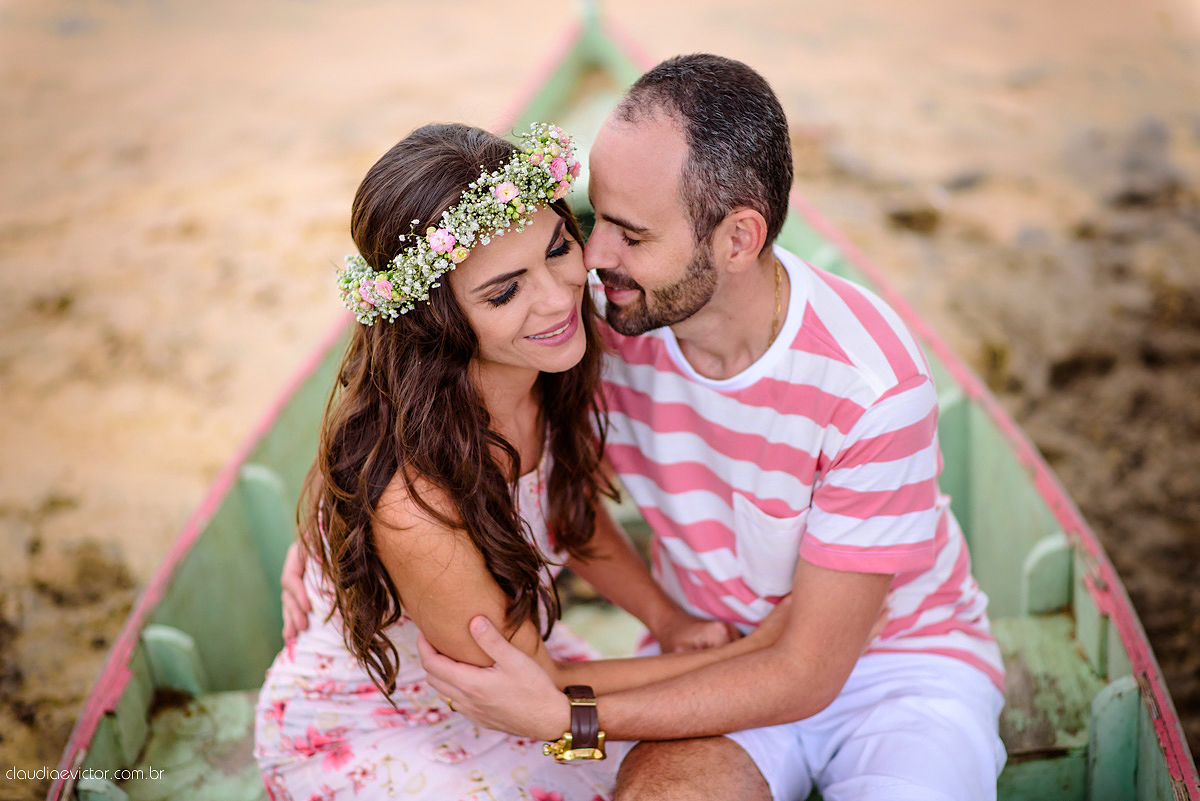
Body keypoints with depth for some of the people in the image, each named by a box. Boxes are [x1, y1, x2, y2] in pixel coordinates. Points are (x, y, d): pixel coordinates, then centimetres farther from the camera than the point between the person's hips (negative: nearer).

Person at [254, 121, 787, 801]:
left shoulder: (550, 370, -16)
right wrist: (747, 655, -17)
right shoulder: (411, 495, -36)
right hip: (357, 737, -6)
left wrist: (669, 619, -7)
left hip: (508, 655, 6)